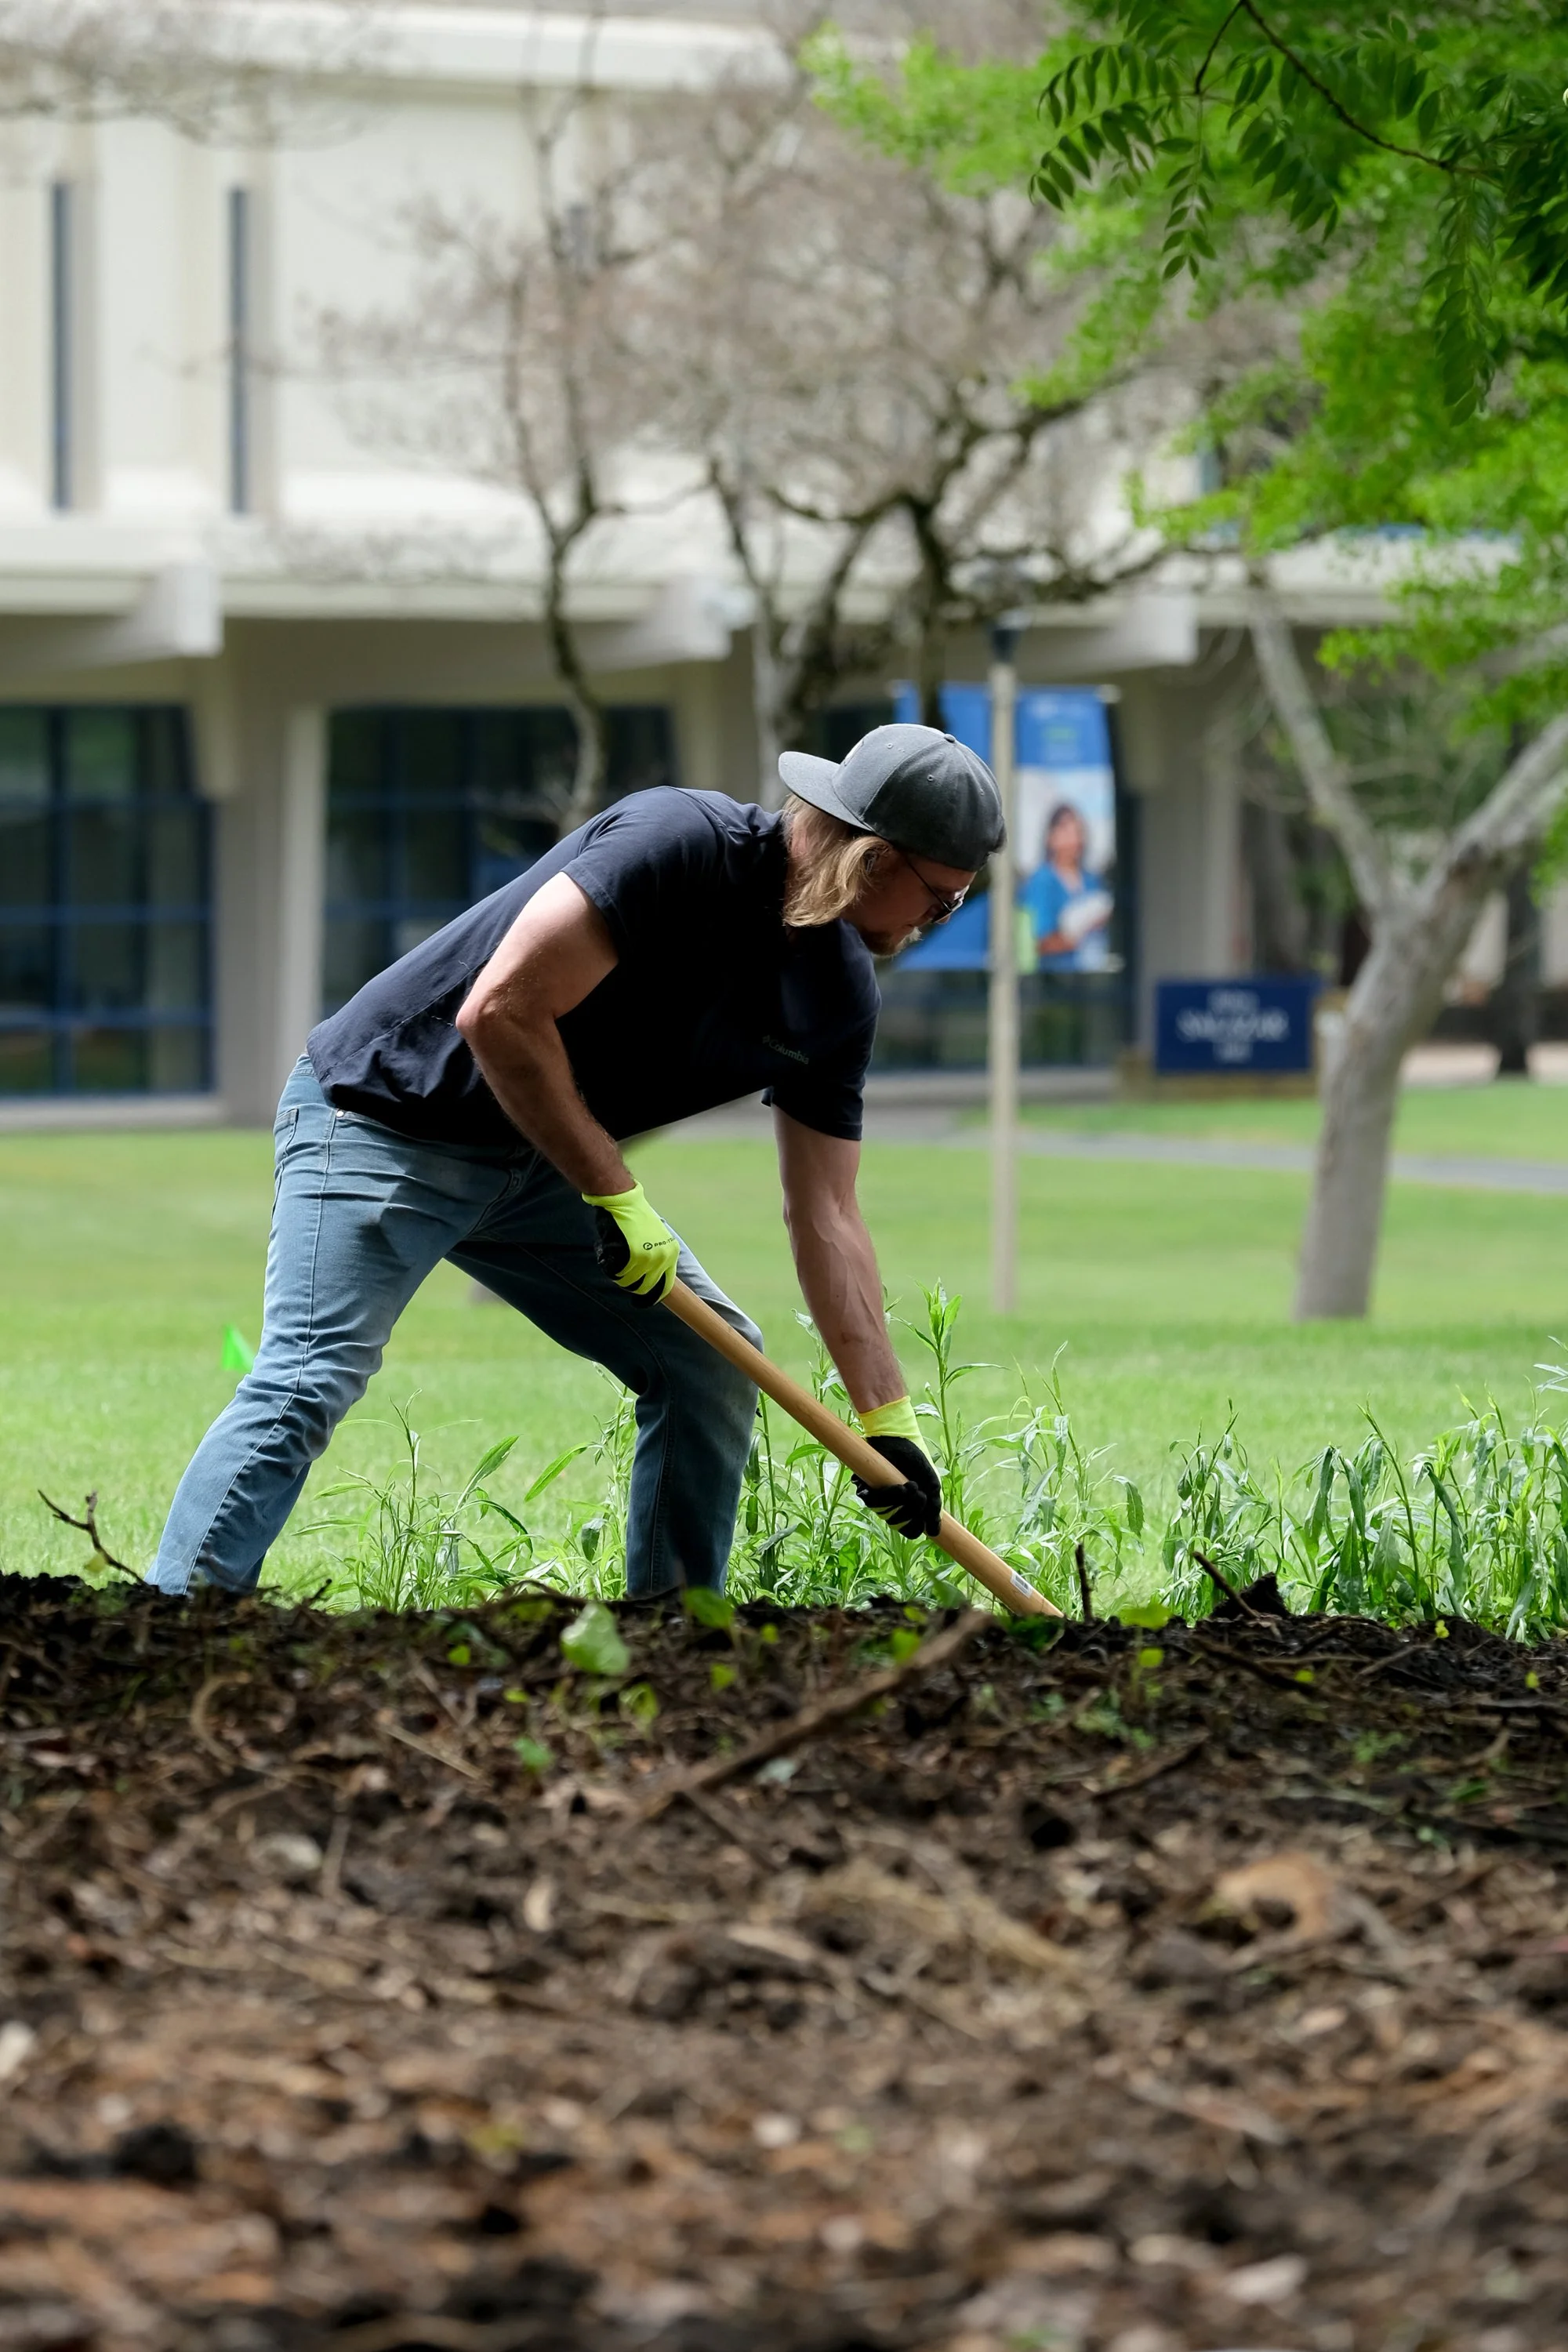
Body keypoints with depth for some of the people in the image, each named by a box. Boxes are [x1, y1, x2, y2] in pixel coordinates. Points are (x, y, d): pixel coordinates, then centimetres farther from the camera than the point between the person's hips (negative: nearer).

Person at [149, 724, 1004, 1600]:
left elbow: (827, 1217, 4)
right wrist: (618, 1198, -24)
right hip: (387, 1117, -9)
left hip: (543, 1166, 9)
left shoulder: (839, 997, 0)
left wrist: (889, 1420, -1)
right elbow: (501, 1012, -29)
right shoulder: (683, 843, -25)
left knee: (711, 1360, 4)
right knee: (310, 1380, -23)